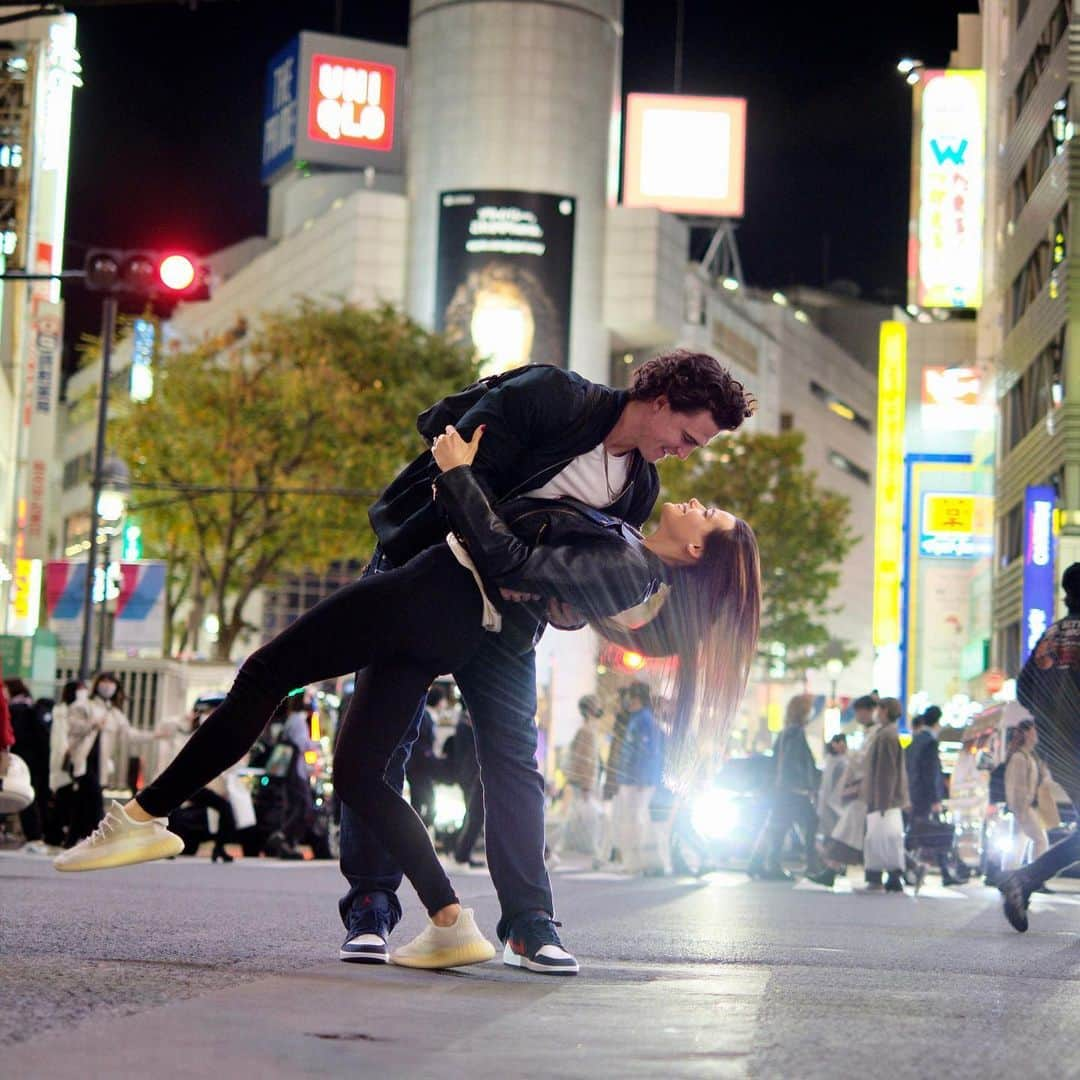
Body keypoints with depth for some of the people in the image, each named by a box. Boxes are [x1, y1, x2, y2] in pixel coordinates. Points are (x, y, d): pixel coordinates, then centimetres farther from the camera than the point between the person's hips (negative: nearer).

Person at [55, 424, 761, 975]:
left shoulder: (620, 563, -19)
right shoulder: (634, 555, 10)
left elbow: (509, 558, -24)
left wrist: (456, 471, -16)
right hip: (452, 632, 9)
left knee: (264, 675, 0)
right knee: (358, 772, 9)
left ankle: (144, 817, 5)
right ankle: (452, 927, 1)